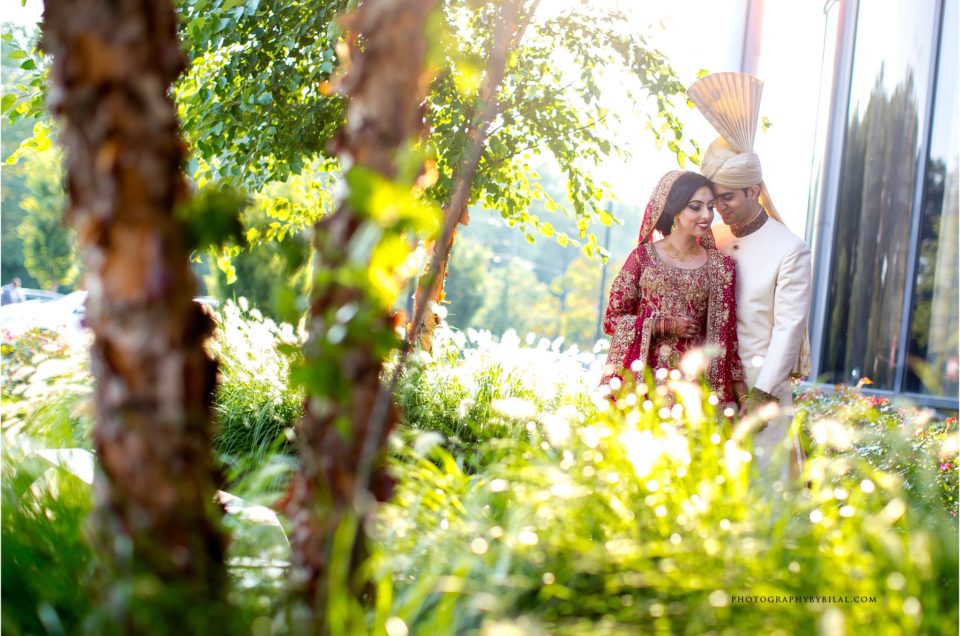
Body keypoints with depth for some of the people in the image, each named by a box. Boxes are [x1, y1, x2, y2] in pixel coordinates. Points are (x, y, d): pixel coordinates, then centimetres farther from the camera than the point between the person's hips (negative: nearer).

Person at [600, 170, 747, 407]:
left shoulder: (721, 266, 5)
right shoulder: (643, 257, 0)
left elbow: (725, 334, 6)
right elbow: (611, 319, 1)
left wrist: (743, 396, 1)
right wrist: (665, 325, -8)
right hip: (645, 377, -1)